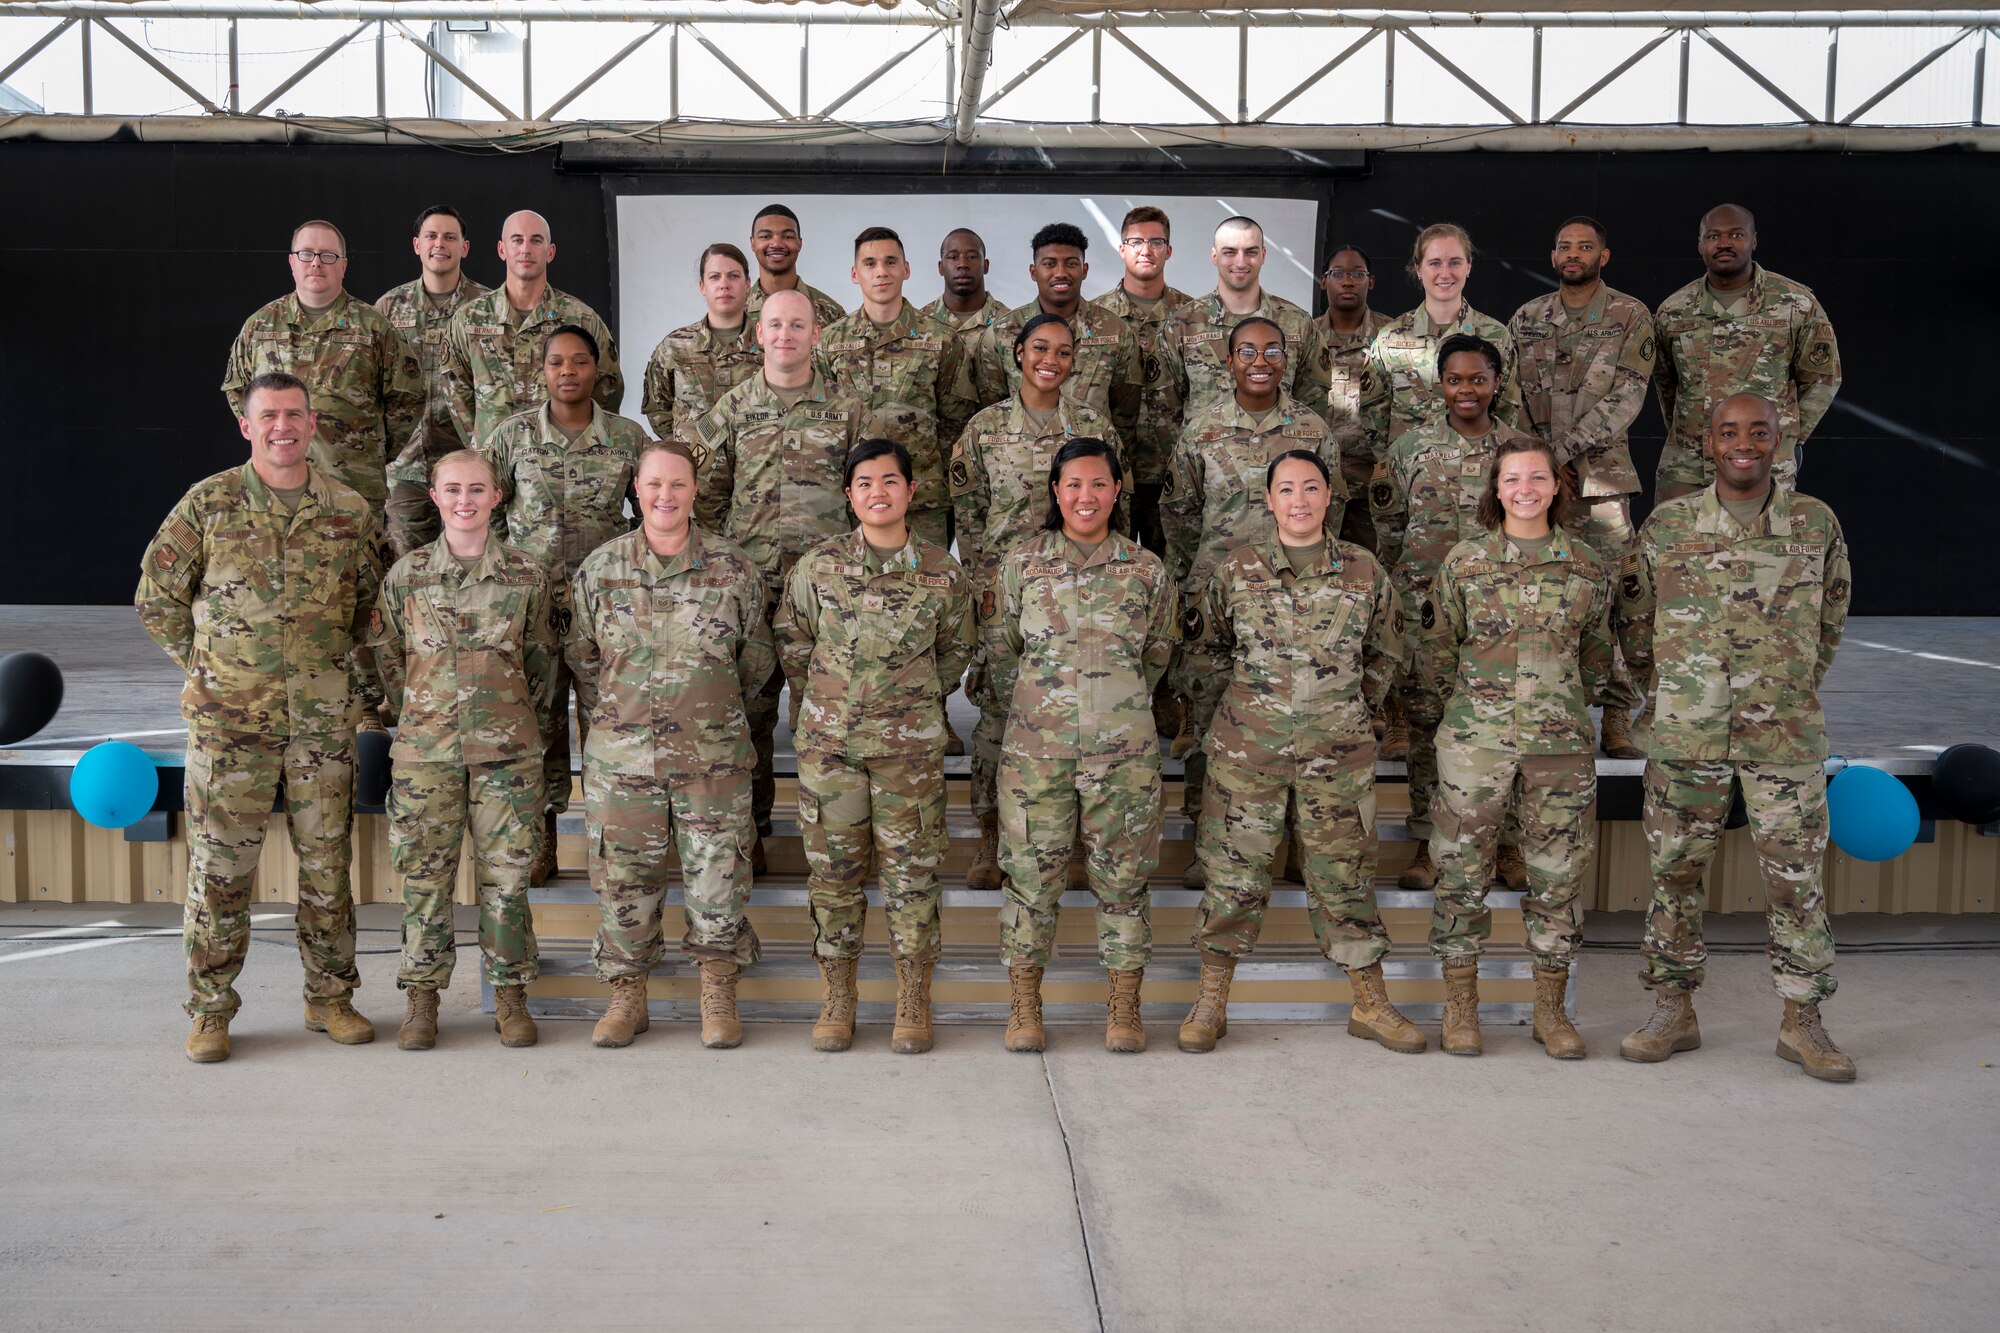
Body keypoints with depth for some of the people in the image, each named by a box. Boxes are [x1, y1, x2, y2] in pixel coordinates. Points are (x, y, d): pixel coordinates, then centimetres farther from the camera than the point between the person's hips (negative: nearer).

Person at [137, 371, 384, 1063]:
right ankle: (210, 1012, 15)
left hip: (323, 718, 2)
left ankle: (330, 998, 22)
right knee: (219, 865, 2)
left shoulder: (350, 511, 5)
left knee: (327, 862, 9)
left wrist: (352, 672, 8)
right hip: (228, 717, -2)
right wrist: (209, 665, 3)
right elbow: (156, 597, 6)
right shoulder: (208, 502, 0)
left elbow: (372, 606, 16)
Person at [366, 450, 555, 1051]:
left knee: (506, 872, 3)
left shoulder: (527, 574, 2)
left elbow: (542, 660, 10)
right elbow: (386, 658, 10)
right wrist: (420, 717, 11)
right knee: (425, 874, 4)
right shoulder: (406, 574, 2)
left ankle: (510, 993, 15)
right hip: (424, 748, 0)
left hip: (506, 747, 0)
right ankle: (422, 996, 16)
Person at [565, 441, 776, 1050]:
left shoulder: (734, 567, 0)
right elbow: (580, 657, 13)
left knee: (718, 880, 3)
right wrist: (616, 714, 13)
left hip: (713, 755, -1)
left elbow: (757, 659, 11)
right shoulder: (599, 568, 2)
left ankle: (718, 998, 18)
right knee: (623, 879, 7)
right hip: (620, 755, 1)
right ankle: (627, 996, 22)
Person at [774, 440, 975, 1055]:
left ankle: (913, 1001, 17)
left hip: (911, 744, 0)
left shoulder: (942, 571, -1)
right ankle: (838, 996, 20)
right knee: (833, 868, 6)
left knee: (911, 869, 4)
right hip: (829, 742, 1)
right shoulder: (817, 566, -1)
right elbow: (791, 643, 11)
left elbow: (956, 650, 14)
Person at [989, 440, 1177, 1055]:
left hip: (1125, 749, 1)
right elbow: (999, 649, 10)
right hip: (1036, 746, 0)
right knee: (1032, 872, 4)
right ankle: (1024, 1007, 17)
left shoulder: (1147, 570, 4)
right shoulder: (1021, 563, 3)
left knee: (1123, 876, 5)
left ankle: (1124, 1007, 18)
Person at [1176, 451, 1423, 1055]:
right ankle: (1210, 1003, 15)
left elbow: (1385, 651, 17)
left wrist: (1354, 710, 13)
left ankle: (1371, 1005, 19)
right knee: (1234, 870, 4)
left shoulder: (1364, 570, 3)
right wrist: (1230, 713, 9)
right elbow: (1201, 650, 11)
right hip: (1247, 750, -1)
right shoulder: (1235, 569, 0)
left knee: (1345, 873, 7)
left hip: (1338, 752, 1)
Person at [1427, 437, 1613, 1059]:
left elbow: (1597, 657, 16)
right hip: (1475, 742, -1)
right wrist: (1471, 707, 11)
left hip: (1562, 742, 1)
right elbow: (1441, 653, 9)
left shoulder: (1588, 567, 5)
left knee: (1559, 873, 5)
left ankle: (1550, 1008, 19)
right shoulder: (1464, 562, 1)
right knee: (1464, 871, 3)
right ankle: (1460, 1007, 15)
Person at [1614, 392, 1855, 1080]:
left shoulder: (1817, 524, 3)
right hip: (1684, 733, 0)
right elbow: (1633, 622, 11)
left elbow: (1829, 622, 15)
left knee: (1797, 877, 4)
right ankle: (1674, 1012, 18)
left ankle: (1802, 1022, 17)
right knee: (1675, 872, 6)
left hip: (1787, 735, 0)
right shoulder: (1665, 525, 1)